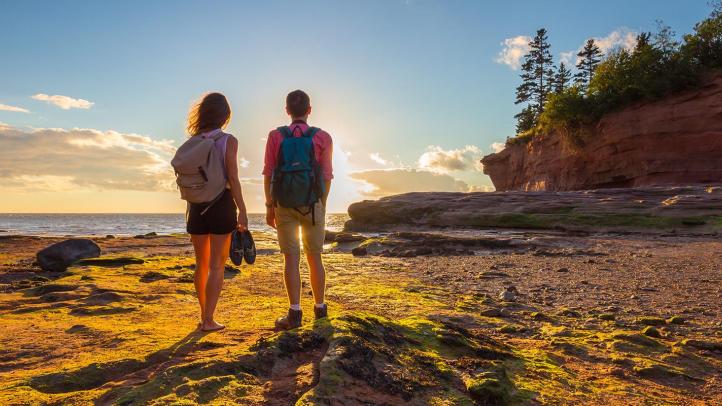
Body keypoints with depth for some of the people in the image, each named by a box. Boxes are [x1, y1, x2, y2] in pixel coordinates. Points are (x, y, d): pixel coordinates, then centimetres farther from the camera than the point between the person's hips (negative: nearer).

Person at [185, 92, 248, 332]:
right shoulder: (228, 141, -6)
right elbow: (233, 179, -12)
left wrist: (190, 211, 16)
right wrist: (242, 211, -9)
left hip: (197, 206, 4)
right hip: (221, 204, -4)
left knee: (202, 264, 15)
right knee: (216, 266, 2)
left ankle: (204, 315, 25)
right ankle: (208, 320, 2)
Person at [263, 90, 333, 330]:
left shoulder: (276, 136, -1)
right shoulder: (322, 138, -2)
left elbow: (268, 174, -2)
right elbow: (326, 176, -2)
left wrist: (269, 206, 5)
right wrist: (322, 204, 9)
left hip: (284, 206, 0)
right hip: (313, 205, 1)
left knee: (291, 259, 1)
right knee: (314, 258, 11)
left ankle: (294, 313, -2)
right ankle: (319, 307, 21)